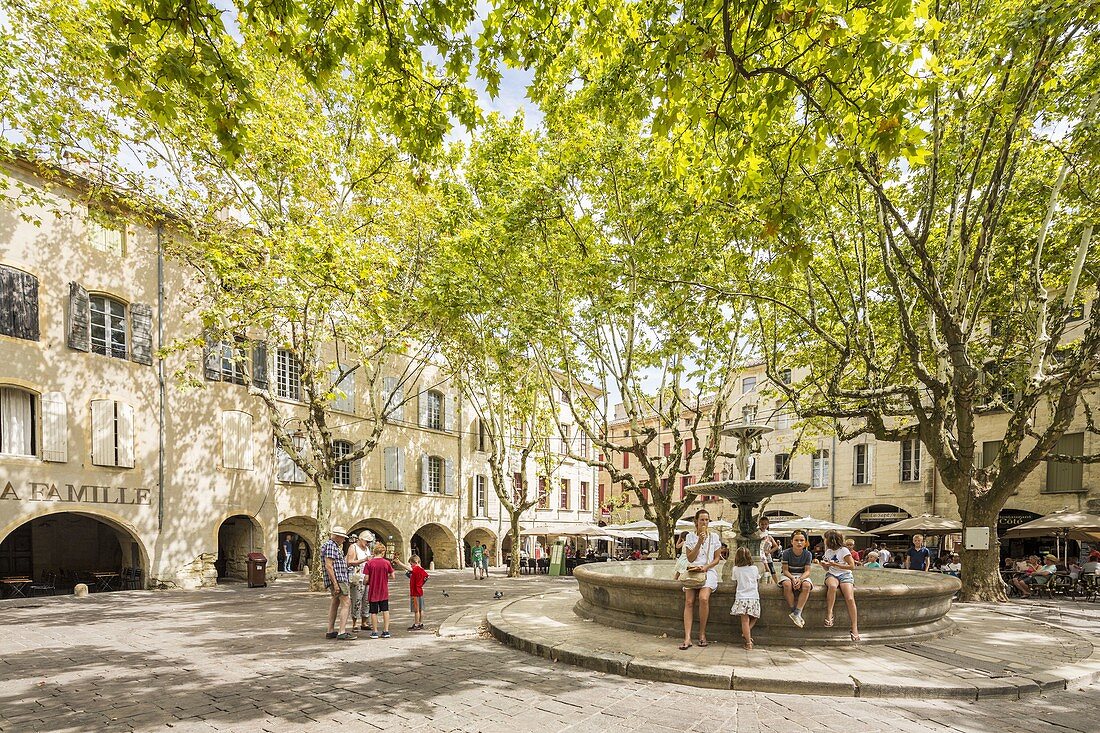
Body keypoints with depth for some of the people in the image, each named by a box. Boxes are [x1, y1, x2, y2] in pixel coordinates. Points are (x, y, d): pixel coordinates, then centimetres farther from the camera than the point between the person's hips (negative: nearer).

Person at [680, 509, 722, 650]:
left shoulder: (714, 536, 8)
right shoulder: (690, 536, 8)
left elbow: (717, 559, 7)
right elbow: (690, 558, 1)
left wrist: (705, 567, -9)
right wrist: (699, 542, -9)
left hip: (708, 571, -1)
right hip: (693, 571, 1)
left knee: (703, 598, -27)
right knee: (689, 602, -18)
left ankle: (702, 634, -12)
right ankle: (687, 638, -23)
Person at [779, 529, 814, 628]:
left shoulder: (808, 554, -6)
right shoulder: (786, 553, -11)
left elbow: (807, 571, -8)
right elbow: (785, 570, -11)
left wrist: (800, 579, -28)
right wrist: (793, 579, -30)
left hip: (802, 576, 1)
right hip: (788, 575, -1)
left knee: (807, 585, -33)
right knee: (787, 584, -37)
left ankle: (797, 613, -30)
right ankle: (793, 610, -25)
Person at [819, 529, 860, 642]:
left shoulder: (844, 550, -1)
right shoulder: (828, 552, 18)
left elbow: (852, 566, -7)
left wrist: (835, 564, -11)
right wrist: (823, 564, 4)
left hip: (845, 575, -3)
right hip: (832, 575, 3)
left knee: (850, 599, -27)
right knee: (832, 586, -36)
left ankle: (855, 628, -23)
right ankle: (829, 614, -36)